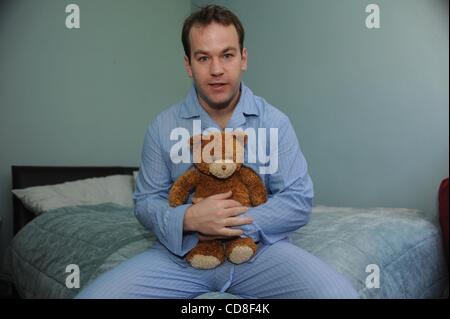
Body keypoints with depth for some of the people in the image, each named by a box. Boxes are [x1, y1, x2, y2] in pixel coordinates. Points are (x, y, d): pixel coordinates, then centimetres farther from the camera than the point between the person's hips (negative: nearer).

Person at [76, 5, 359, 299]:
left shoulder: (275, 123, -2)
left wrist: (238, 223, -17)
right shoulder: (163, 127, 1)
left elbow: (299, 201, -5)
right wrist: (188, 218, -18)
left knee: (340, 293, -25)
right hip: (182, 252, 1)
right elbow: (146, 202, 3)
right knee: (93, 295, -19)